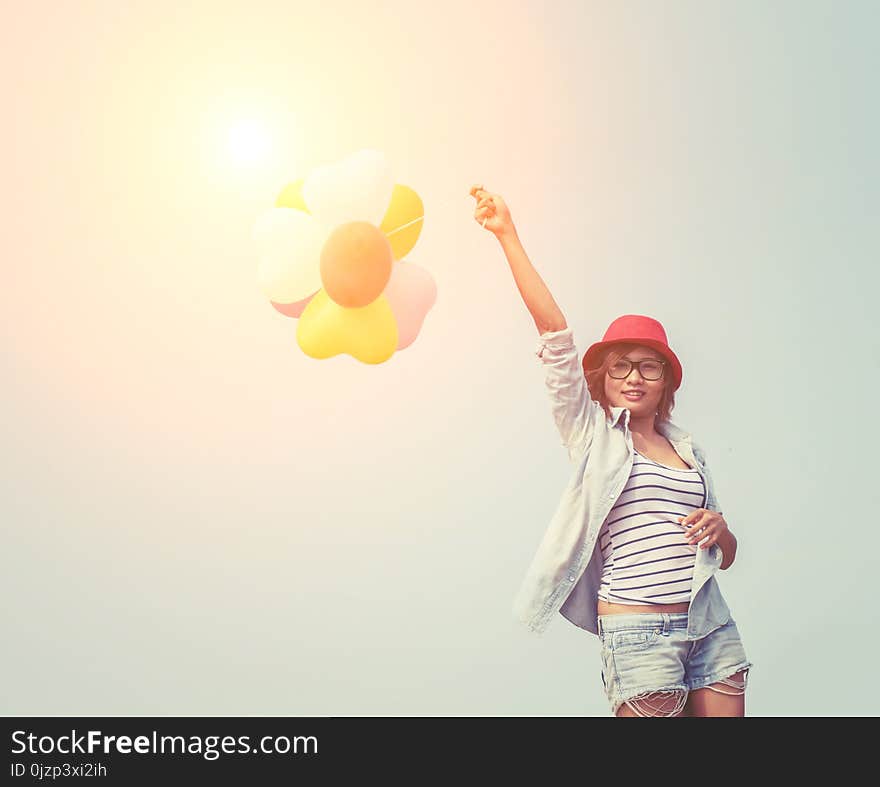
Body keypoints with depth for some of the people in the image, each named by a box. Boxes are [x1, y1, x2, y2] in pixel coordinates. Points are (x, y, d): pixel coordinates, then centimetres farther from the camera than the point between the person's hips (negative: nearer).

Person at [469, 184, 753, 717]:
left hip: (710, 625, 5)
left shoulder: (689, 449, 16)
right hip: (638, 628, -4)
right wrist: (508, 236, -10)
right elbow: (554, 330, -5)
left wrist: (719, 529, -2)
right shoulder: (593, 433, 4)